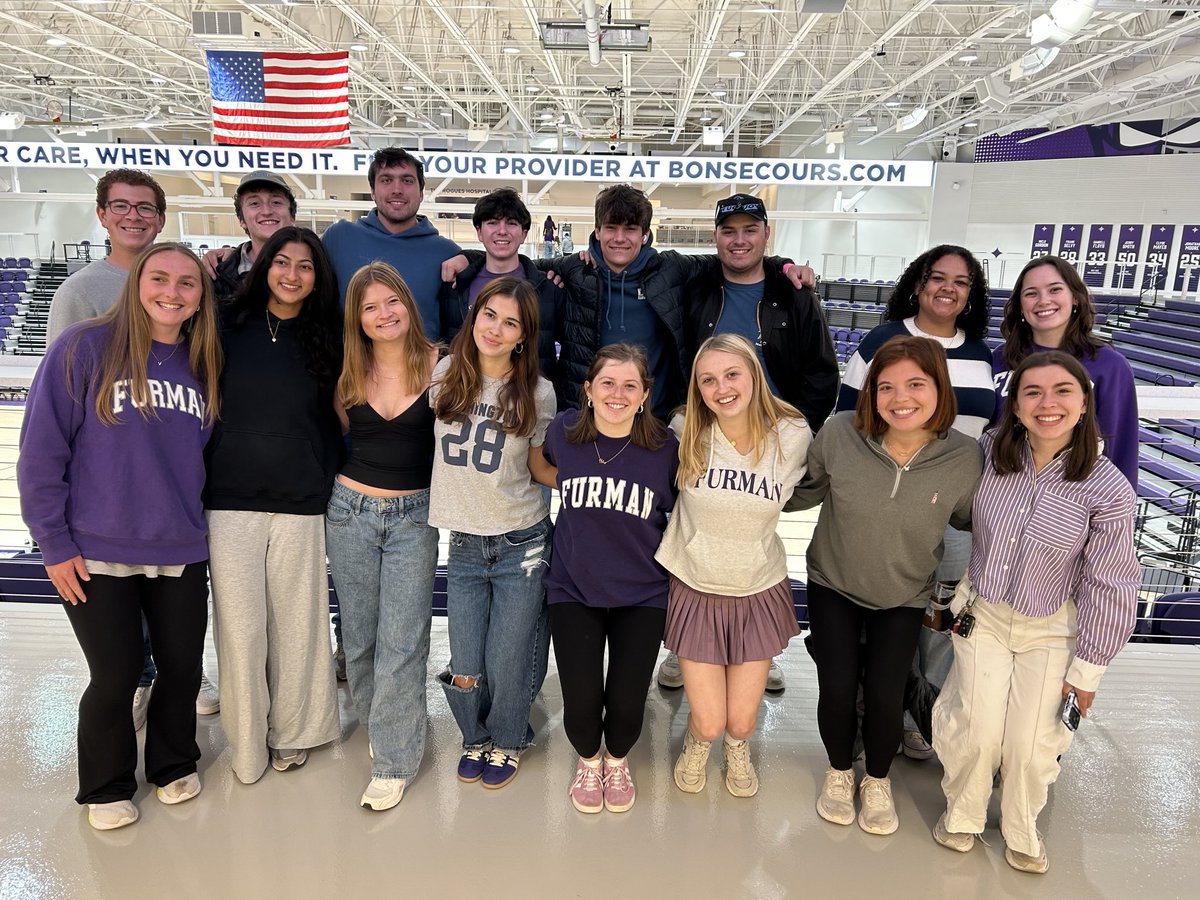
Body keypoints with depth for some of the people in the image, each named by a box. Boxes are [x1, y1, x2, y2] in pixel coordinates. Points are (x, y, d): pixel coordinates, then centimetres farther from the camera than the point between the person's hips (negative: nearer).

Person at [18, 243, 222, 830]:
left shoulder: (201, 367, 5)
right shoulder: (85, 349, -10)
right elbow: (41, 451, -9)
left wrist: (194, 522, 7)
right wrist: (55, 544, -9)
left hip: (181, 553, 4)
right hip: (97, 554, -4)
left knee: (183, 666, 12)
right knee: (115, 675, 7)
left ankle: (173, 764, 38)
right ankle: (106, 788, 32)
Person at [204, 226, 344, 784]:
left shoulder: (327, 339, 6)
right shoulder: (229, 326, 4)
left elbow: (336, 421, 10)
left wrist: (326, 484, 3)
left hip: (300, 507, 0)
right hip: (231, 503, 0)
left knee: (295, 622, 7)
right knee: (240, 626, 3)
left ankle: (291, 731, 26)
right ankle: (247, 743, 20)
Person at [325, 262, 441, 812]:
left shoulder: (437, 364, -7)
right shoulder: (348, 373, 2)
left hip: (414, 516, -3)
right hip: (350, 510, 3)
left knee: (401, 641, -3)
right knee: (358, 634, 12)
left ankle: (393, 760, 10)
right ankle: (375, 723, 35)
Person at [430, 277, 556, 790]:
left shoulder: (537, 393, -5)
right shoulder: (445, 375, -2)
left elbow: (539, 466, 6)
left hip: (522, 543, -1)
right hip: (464, 543, 2)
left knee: (507, 665, 5)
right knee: (465, 671, 4)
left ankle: (508, 742, 36)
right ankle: (475, 737, 37)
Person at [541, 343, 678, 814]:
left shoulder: (665, 448, -12)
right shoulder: (563, 431, -9)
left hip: (642, 596, 0)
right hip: (574, 590, 1)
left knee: (626, 703, -2)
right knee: (581, 702, -4)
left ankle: (618, 761, 36)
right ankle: (588, 760, 33)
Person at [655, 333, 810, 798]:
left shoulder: (792, 435, -14)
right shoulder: (686, 434, -16)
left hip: (759, 591, 1)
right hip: (695, 589, -1)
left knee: (741, 721, 9)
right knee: (708, 723, 3)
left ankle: (737, 747, 48)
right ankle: (697, 743, 42)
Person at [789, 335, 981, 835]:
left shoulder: (965, 458, -21)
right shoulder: (840, 433, -24)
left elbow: (971, 520, 0)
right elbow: (806, 491, -4)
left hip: (904, 597, 0)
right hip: (833, 586, 0)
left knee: (885, 696, -3)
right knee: (837, 689, -2)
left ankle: (877, 781, 32)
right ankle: (839, 771, 33)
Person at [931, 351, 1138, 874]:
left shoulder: (1108, 491, -19)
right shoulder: (989, 453, -14)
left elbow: (1108, 587, -11)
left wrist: (1088, 669, -5)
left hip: (1050, 628, -1)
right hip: (981, 613, 1)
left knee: (1031, 741, 3)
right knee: (978, 730, -1)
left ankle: (1022, 829, 34)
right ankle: (962, 815, 30)